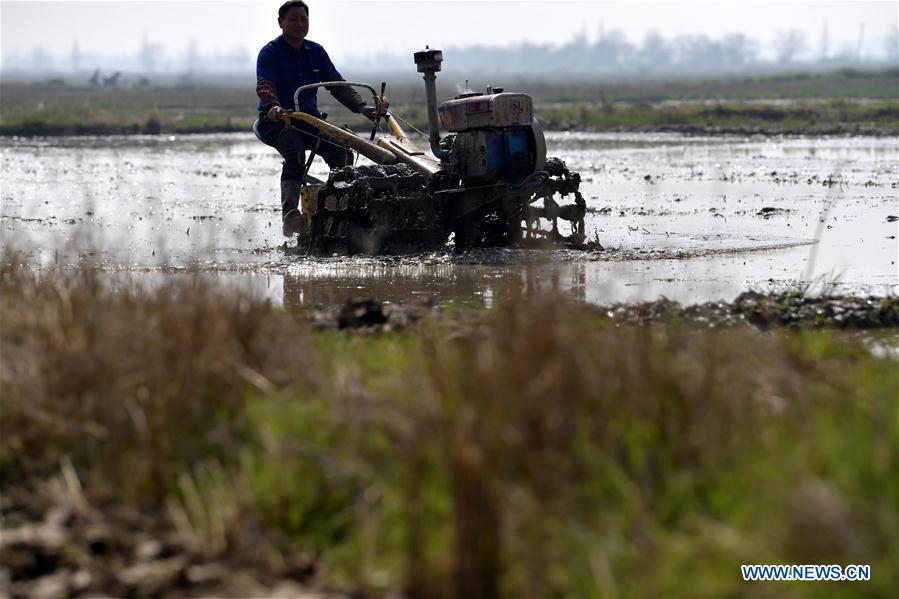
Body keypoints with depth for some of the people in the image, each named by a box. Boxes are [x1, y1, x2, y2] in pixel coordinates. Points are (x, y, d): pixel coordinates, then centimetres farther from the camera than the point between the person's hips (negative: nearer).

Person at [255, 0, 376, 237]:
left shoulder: (316, 52, 12)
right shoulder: (270, 52, -5)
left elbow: (336, 84, 9)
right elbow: (264, 86, -21)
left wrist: (361, 107, -6)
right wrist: (272, 107, -44)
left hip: (309, 119, 5)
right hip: (276, 121, -5)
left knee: (342, 152, -19)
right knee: (295, 155, -35)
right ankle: (289, 214, -44)